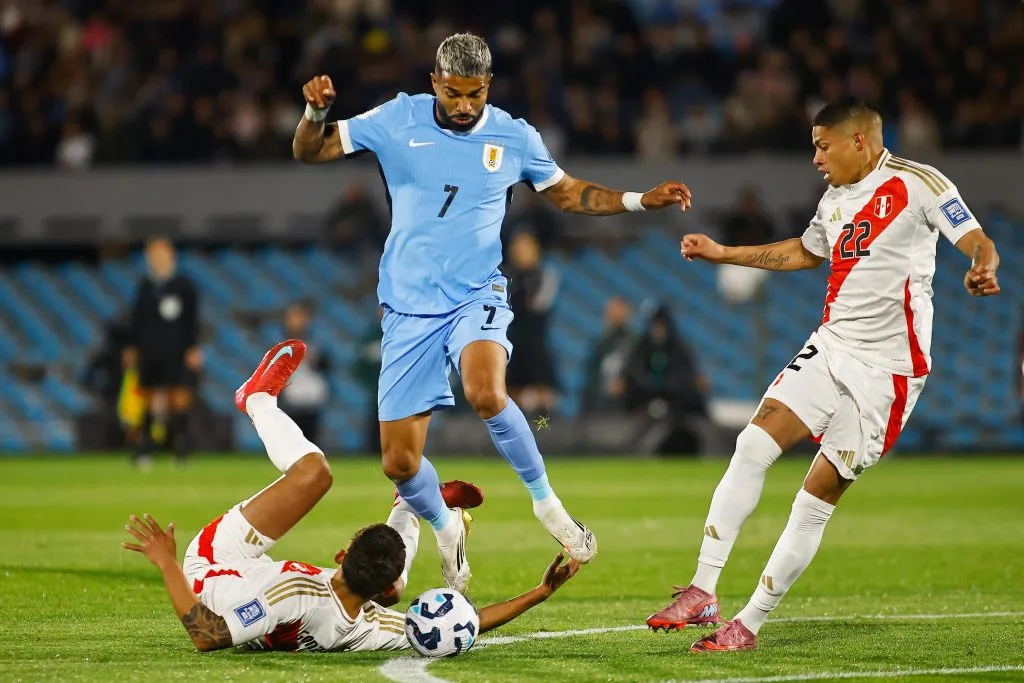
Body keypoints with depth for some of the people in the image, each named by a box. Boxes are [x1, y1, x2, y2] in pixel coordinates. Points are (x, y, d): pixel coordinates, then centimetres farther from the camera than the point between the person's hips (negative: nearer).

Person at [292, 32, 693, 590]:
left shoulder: (514, 138, 2)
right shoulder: (398, 121, -1)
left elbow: (566, 193, 18)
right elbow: (308, 152, 3)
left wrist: (641, 201, 8)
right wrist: (315, 111, -18)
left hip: (476, 298, -1)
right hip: (409, 309, 1)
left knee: (485, 393, -35)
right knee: (399, 464, -3)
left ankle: (545, 501, -13)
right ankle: (446, 530, 29)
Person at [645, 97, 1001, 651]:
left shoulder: (918, 184, -8)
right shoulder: (836, 198, 15)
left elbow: (978, 242, -12)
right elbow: (805, 252, 33)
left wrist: (981, 270, -35)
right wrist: (723, 254, 31)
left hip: (886, 369, -7)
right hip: (829, 349, 7)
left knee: (818, 497, -5)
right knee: (753, 445, -12)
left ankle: (749, 625, 2)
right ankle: (702, 593, -10)